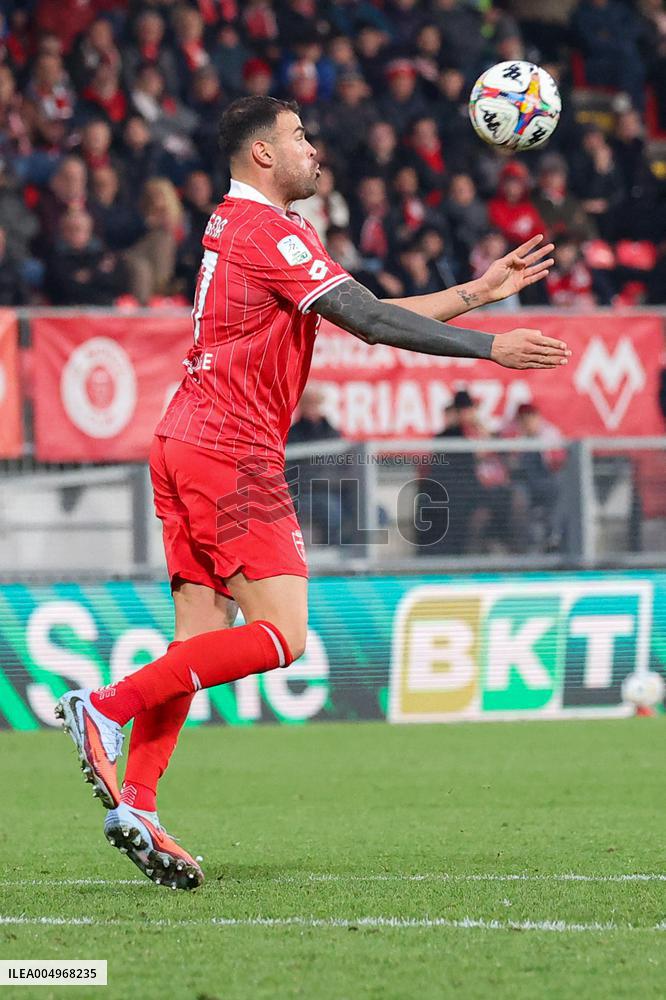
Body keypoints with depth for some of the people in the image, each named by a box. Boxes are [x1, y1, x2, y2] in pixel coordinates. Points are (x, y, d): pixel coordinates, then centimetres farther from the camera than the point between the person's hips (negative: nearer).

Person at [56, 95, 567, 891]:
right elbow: (372, 322, -15)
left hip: (185, 446, 10)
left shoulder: (239, 227, 21)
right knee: (280, 637, -9)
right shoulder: (268, 230, -11)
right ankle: (106, 708, -12)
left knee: (200, 639, 6)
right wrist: (490, 347, -11)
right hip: (231, 453, -10)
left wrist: (483, 289, 21)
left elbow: (372, 315, 21)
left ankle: (135, 805, -1)